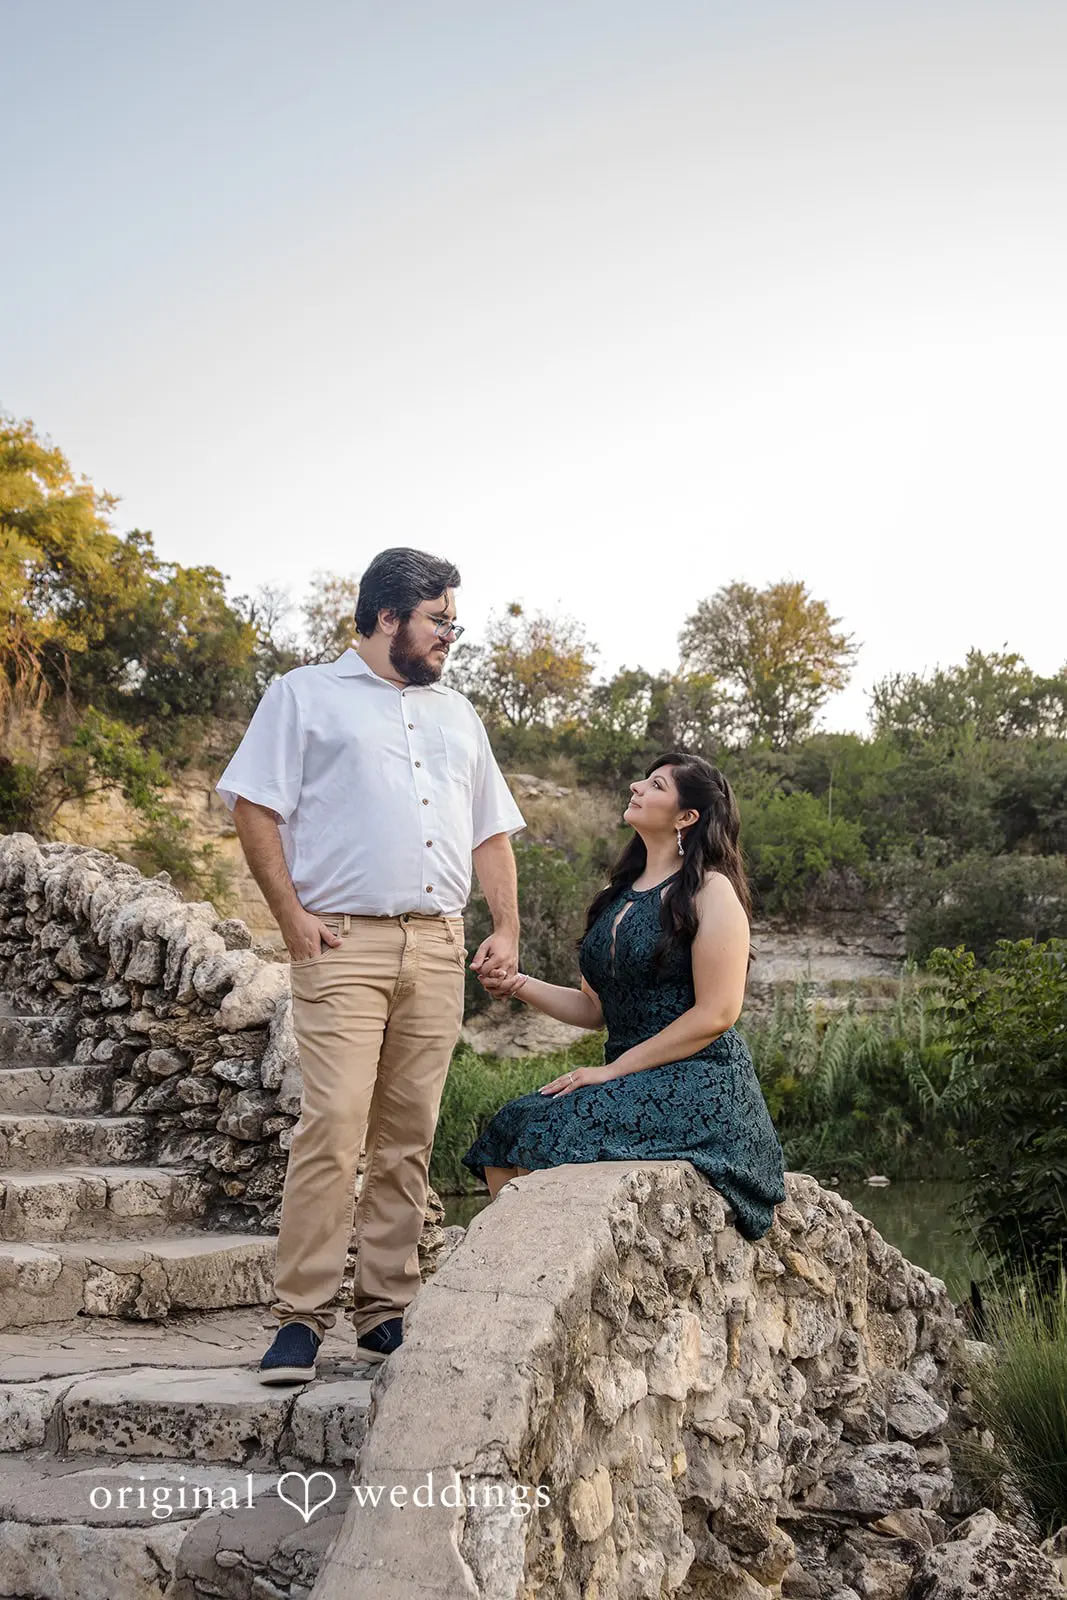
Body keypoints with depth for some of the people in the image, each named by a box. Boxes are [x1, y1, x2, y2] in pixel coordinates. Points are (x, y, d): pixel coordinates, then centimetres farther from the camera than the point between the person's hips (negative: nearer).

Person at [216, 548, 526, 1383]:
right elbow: (254, 808, -1)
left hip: (439, 947, 5)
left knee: (409, 1136, 5)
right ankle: (301, 1318, -5)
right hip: (345, 943, -5)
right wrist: (294, 920, -9)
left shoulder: (458, 715, 23)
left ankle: (386, 1309, 13)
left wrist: (507, 929, 9)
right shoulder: (306, 695, 7)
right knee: (333, 1126, -12)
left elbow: (491, 834, 22)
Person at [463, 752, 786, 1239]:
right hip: (629, 1081, 7)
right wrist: (520, 985, 3)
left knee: (551, 1134, -26)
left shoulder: (711, 890, -5)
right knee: (506, 1132, -14)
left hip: (699, 1083, -7)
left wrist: (613, 1070, -13)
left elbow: (716, 1014, -13)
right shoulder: (622, 894, 18)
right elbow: (595, 1008, 20)